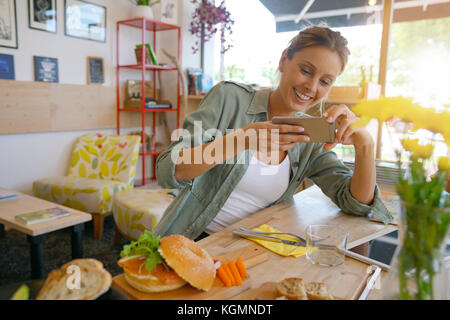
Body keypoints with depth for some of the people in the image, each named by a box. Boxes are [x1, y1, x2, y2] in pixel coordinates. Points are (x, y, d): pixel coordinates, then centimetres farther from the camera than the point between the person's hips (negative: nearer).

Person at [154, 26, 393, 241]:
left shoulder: (311, 140, 1)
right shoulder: (229, 97, -10)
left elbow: (356, 204, 0)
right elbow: (166, 172, -17)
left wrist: (365, 144, -18)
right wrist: (241, 140, -32)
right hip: (192, 241, -4)